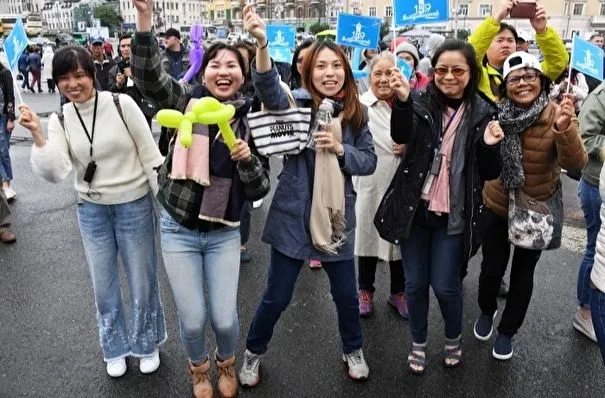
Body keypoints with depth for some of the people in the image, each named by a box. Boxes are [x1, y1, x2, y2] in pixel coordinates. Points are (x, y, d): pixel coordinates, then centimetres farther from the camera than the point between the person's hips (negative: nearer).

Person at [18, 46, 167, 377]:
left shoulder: (122, 104, -13)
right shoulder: (60, 121, -4)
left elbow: (151, 156, -8)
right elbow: (54, 173, -15)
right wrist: (37, 135, -26)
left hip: (134, 205, -3)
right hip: (91, 211, 3)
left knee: (142, 282, 11)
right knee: (103, 287, 17)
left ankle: (147, 345, 37)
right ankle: (115, 348, 41)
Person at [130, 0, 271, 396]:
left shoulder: (250, 120, -1)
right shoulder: (188, 100, -4)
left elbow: (260, 189, -1)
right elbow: (148, 75, -24)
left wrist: (247, 159, -20)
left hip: (224, 233, 1)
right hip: (178, 229, -1)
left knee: (224, 317, 3)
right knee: (192, 319, 5)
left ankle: (227, 364, 39)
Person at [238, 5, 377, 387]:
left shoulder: (356, 114, 0)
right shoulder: (296, 104, -10)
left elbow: (370, 162, 2)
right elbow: (268, 86, -31)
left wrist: (340, 148, -17)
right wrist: (261, 42, -48)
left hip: (338, 217, 3)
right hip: (294, 216, -3)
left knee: (346, 294, 17)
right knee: (277, 297, 9)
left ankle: (353, 351, 44)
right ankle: (253, 354, 36)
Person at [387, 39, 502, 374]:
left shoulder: (484, 113, -2)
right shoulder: (420, 102, -4)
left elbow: (490, 174, 1)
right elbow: (401, 136, -24)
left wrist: (490, 146, -19)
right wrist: (402, 100, -41)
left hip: (453, 215, 0)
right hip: (415, 209, 1)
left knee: (445, 285, 5)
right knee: (415, 283, 10)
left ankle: (454, 339, 35)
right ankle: (418, 343, 33)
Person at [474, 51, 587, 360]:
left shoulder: (557, 114, -15)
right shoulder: (494, 112, -10)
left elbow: (576, 163, -26)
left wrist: (564, 129, -42)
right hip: (497, 205, 1)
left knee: (523, 271, 14)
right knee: (491, 268, 9)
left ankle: (507, 331, 36)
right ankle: (486, 311, 42)